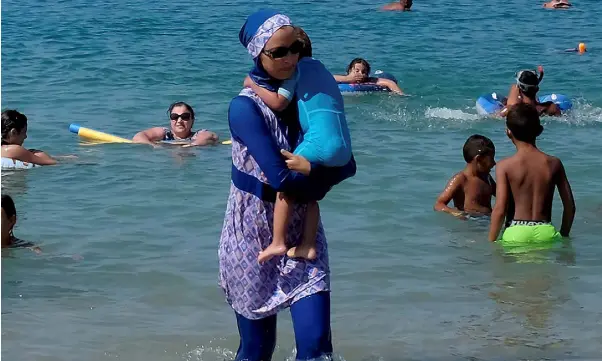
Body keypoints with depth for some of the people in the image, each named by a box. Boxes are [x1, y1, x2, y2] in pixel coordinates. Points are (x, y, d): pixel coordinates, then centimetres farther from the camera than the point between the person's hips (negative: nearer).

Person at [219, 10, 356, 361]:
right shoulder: (245, 106, -14)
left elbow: (346, 165, 1)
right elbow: (281, 177, -23)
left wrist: (312, 169, -17)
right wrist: (322, 173, -7)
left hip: (301, 236, 4)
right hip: (253, 239, -4)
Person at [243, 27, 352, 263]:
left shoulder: (297, 68, 1)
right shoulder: (320, 69, 26)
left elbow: (278, 103, -5)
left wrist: (252, 84, 6)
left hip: (321, 142, -8)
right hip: (343, 148, 8)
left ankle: (277, 243, 1)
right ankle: (308, 246, 17)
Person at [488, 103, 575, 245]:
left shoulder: (505, 166, -1)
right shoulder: (554, 163, 8)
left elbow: (500, 209, -7)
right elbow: (570, 206, 11)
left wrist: (491, 243, 0)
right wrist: (564, 236, 25)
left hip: (516, 233, -3)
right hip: (546, 233, 3)